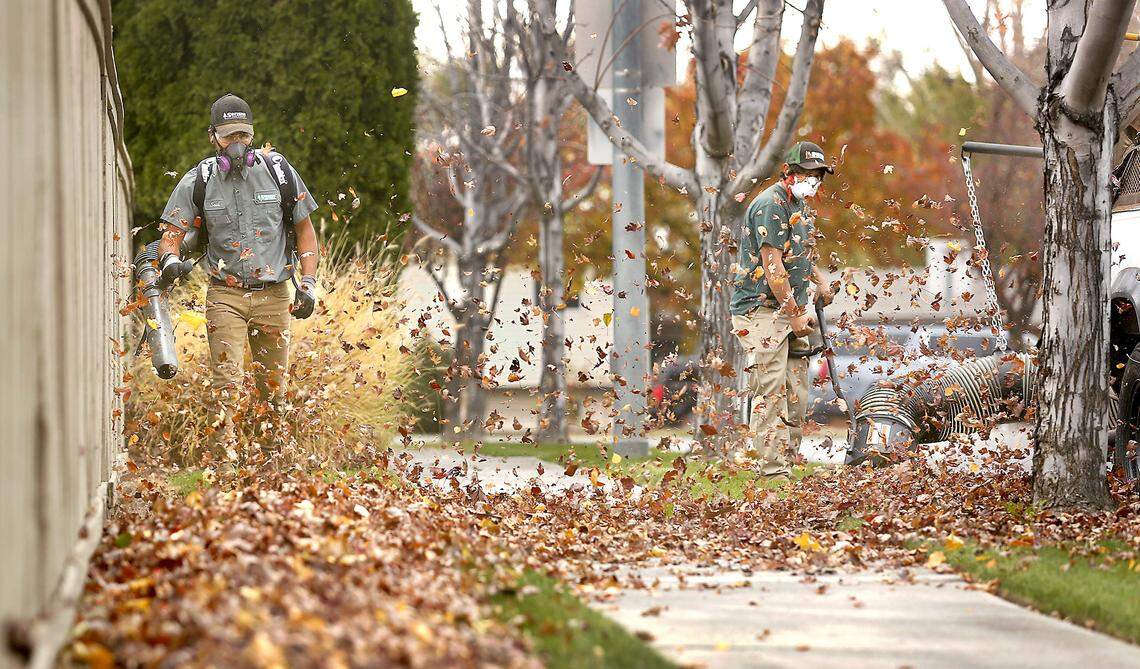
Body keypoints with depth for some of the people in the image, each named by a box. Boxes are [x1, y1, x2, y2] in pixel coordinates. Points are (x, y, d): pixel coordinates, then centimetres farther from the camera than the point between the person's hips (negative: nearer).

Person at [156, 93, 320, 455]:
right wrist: (170, 259, -23)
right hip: (225, 297, -1)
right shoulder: (197, 181, -2)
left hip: (274, 294, 2)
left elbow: (304, 229, 9)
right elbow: (172, 234, 1)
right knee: (226, 383, -15)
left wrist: (308, 283, 2)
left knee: (273, 385, 8)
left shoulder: (277, 170, 1)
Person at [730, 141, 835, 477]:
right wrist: (795, 314, -16)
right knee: (771, 393, -12)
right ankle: (773, 470, -13)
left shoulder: (799, 204, 16)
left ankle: (785, 460, 15)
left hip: (788, 311, 10)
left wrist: (819, 280, 15)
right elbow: (772, 266, -19)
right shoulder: (771, 204, -15)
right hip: (761, 310, -10)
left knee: (796, 394, 9)